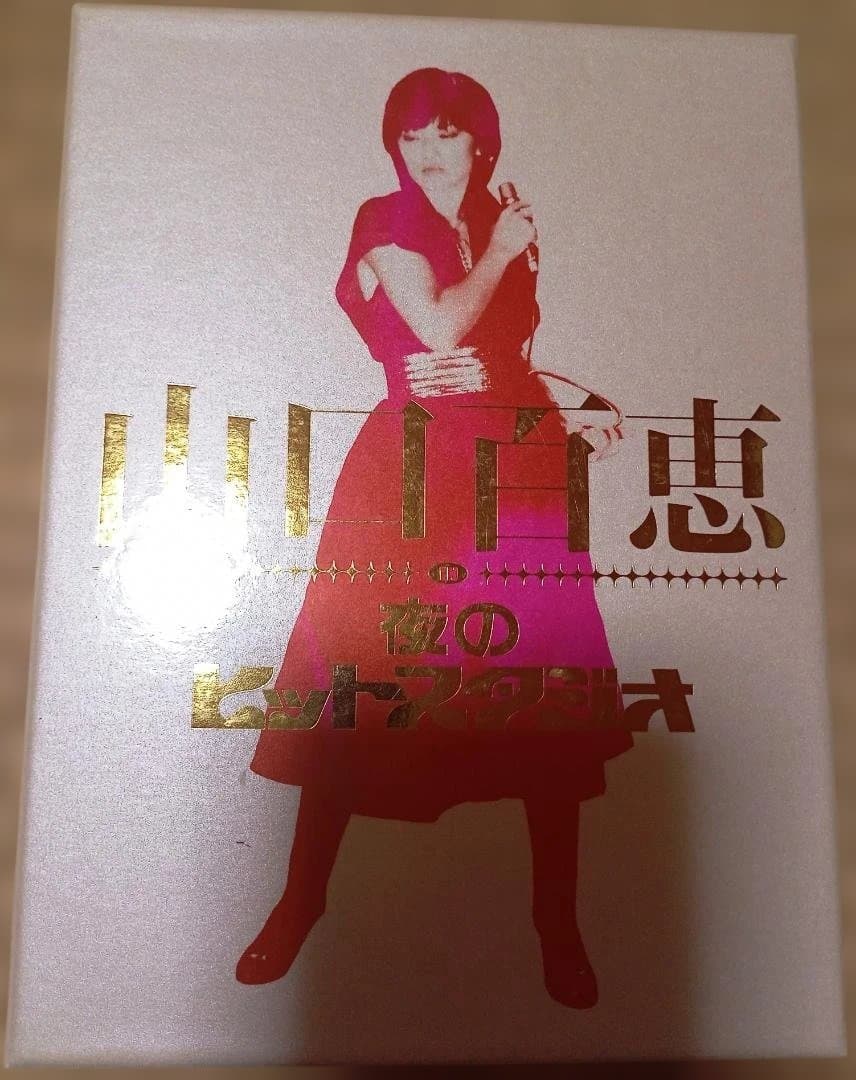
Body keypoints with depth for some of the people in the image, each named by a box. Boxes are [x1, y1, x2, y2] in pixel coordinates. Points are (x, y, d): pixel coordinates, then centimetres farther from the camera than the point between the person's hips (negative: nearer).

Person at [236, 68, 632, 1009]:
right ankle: (302, 900, 19)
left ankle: (558, 920, 16)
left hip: (518, 466, 4)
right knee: (356, 682, -1)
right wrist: (500, 254, 5)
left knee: (545, 697, 0)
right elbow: (439, 330, -9)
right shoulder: (386, 222, 6)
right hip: (412, 465, -3)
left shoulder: (509, 224, 19)